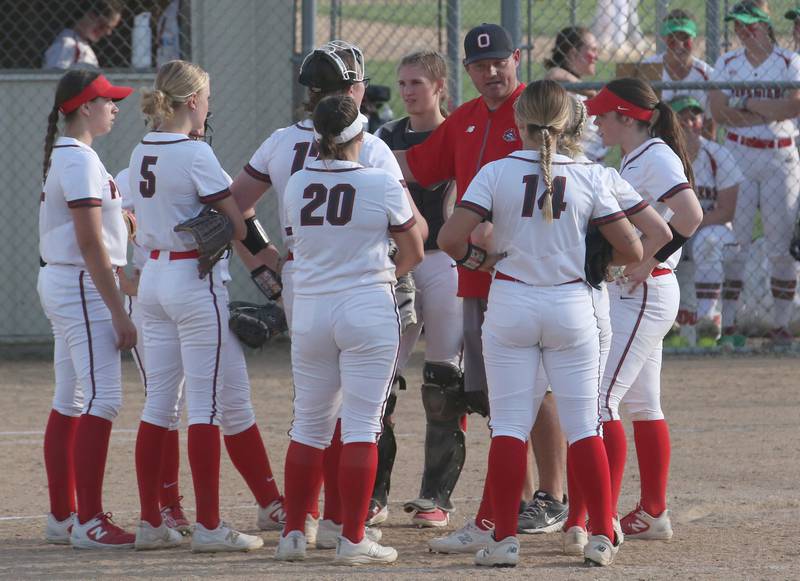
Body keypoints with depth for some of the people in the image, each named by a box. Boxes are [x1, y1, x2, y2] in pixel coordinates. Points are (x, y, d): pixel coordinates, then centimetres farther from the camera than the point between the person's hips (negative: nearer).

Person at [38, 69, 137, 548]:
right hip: (83, 287, -11)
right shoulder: (80, 159, -16)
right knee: (103, 399, -13)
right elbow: (90, 243, -20)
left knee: (70, 401, 13)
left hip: (59, 283, 11)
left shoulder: (60, 156, 15)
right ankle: (89, 522, -16)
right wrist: (119, 312, -20)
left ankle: (62, 517, 17)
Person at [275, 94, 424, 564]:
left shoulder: (296, 186, 2)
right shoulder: (383, 185, -9)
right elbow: (414, 252, 1)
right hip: (368, 309, -4)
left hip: (309, 310, 4)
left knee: (309, 424, 13)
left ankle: (294, 533, 13)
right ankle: (353, 539, -3)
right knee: (362, 425, -1)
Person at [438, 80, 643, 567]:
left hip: (511, 304, -1)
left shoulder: (497, 173, -7)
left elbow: (450, 237, -15)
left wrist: (478, 258, 5)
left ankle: (505, 539, 0)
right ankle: (603, 536, 7)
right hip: (572, 306, 1)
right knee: (585, 426, 8)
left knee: (509, 425, 4)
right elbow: (631, 250, -3)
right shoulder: (588, 177, -4)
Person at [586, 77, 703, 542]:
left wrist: (649, 262, -24)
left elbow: (690, 215, -29)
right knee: (642, 405, 14)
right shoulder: (635, 159, 15)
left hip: (643, 292, -11)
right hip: (630, 294, 11)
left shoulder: (655, 157, -15)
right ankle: (653, 515, 20)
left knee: (600, 398, -15)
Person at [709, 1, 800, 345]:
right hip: (738, 157, 1)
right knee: (735, 241, -3)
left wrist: (747, 103, -11)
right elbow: (719, 112, -6)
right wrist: (771, 111, -11)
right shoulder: (727, 64, 8)